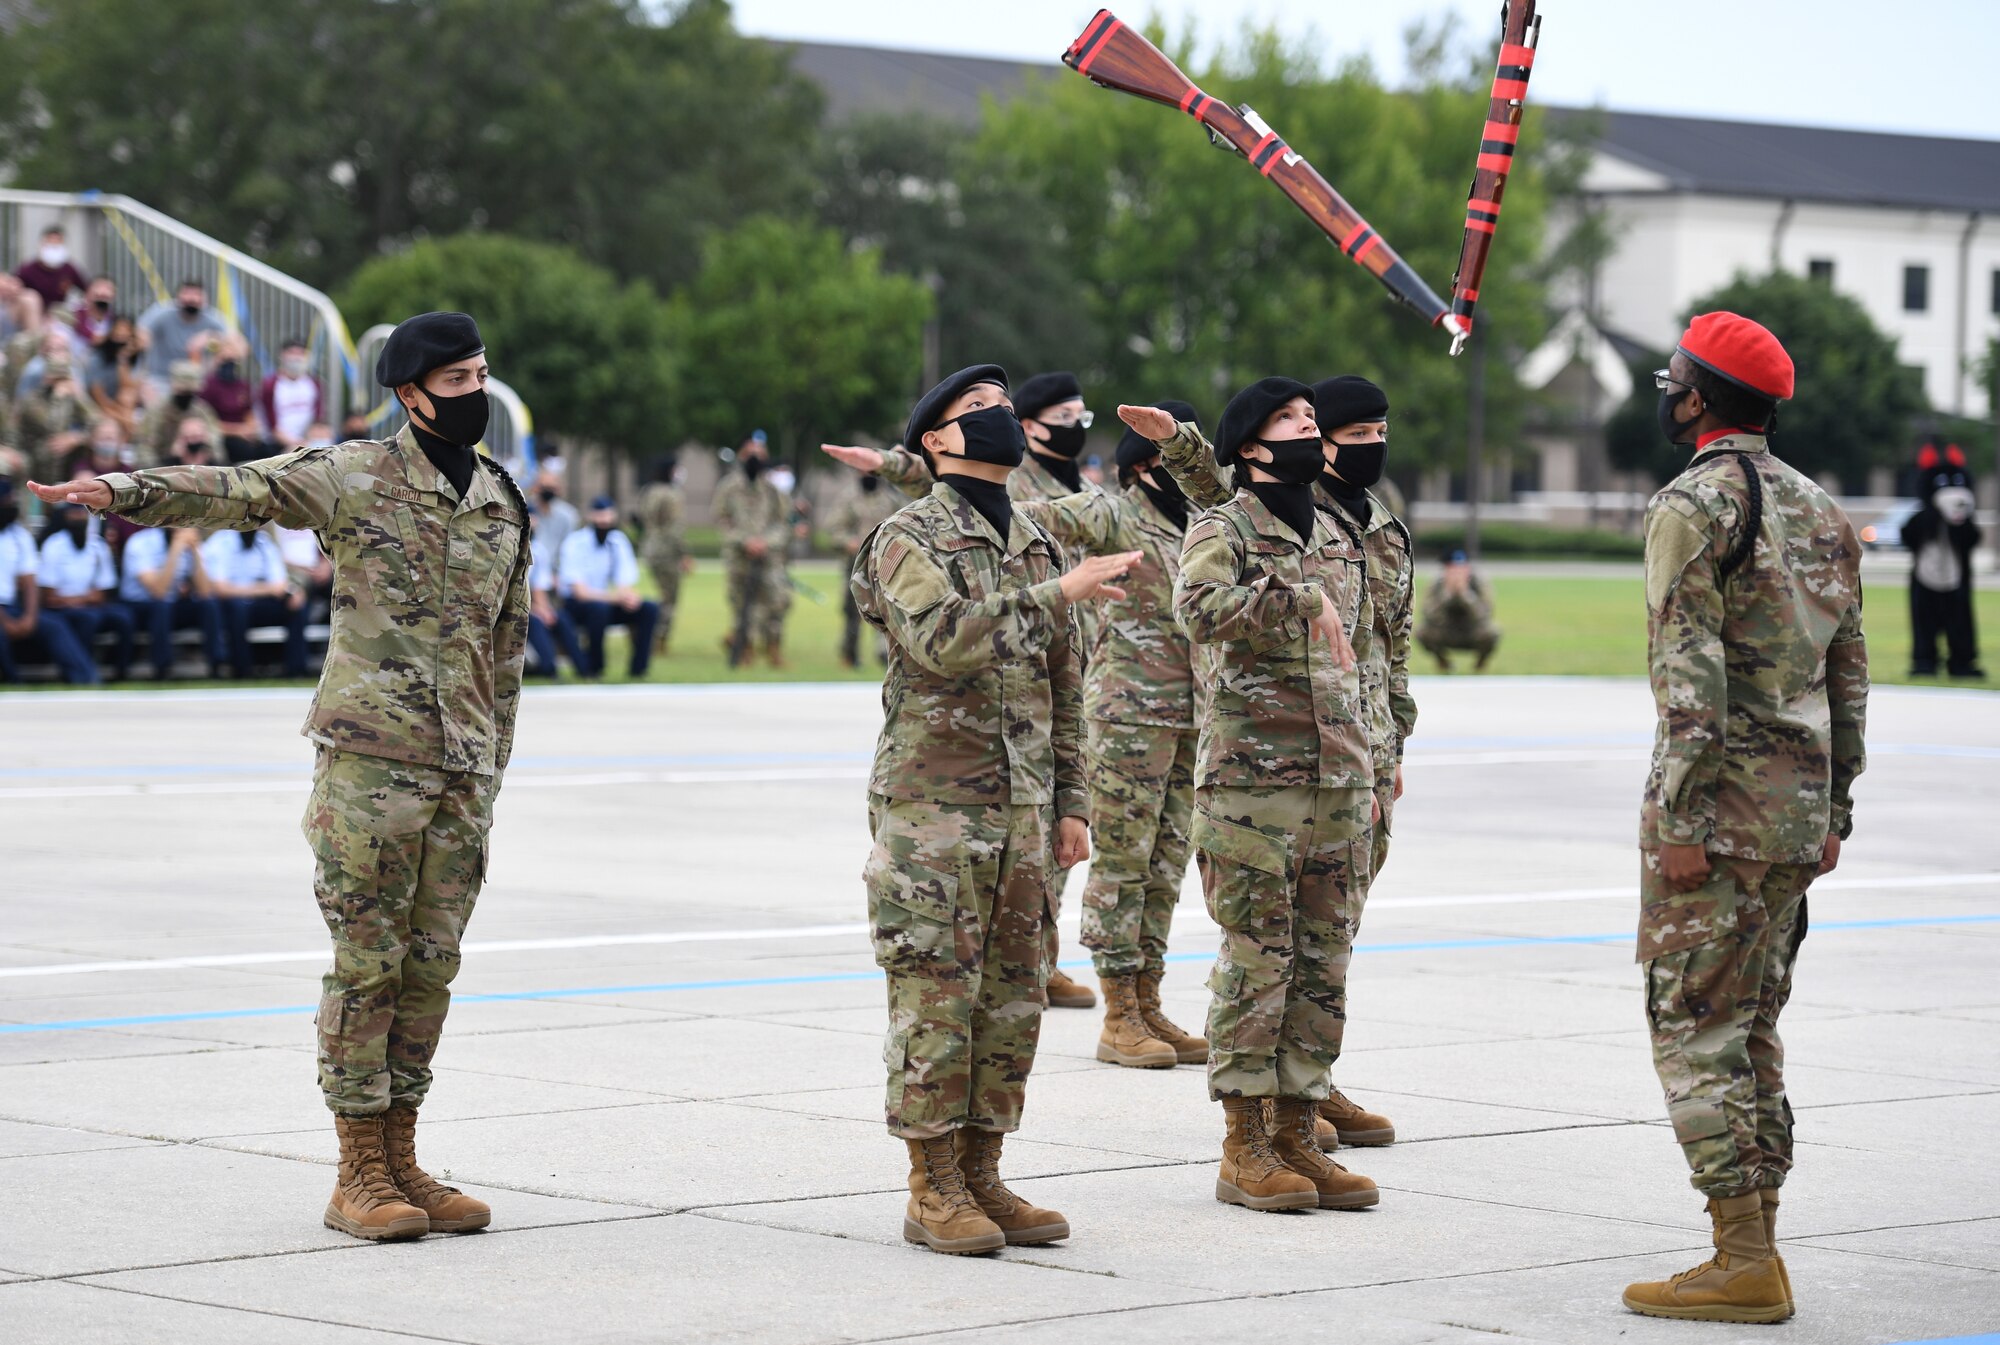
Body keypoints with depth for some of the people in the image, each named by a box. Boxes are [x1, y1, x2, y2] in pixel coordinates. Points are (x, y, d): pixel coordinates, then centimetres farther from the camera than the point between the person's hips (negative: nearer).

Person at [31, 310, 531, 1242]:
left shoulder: (504, 507, 14)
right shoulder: (358, 478, -3)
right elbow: (236, 491, -16)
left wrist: (490, 771, 18)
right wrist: (126, 492, -33)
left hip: (460, 773, 5)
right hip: (369, 753, -5)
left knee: (430, 965, 7)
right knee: (366, 960, -3)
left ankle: (400, 1159, 15)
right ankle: (358, 1176, 2)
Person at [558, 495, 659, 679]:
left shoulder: (619, 541, 2)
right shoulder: (575, 543, -15)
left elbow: (627, 585, -1)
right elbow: (580, 592, -22)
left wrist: (629, 597, -26)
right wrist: (616, 596, -31)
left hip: (609, 603, 5)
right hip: (575, 605, -5)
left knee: (649, 609, -14)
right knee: (598, 607, -37)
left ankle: (638, 669, -11)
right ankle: (592, 668, -20)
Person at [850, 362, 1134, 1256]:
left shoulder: (1034, 544, 16)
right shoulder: (911, 538, -6)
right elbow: (943, 640, -25)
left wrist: (1071, 803, 14)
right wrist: (1057, 595, -26)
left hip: (1022, 811, 7)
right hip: (934, 806, -7)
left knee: (1013, 998, 8)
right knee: (937, 997, -5)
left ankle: (982, 1176, 15)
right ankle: (935, 1191, 1)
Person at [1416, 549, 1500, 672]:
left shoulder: (1478, 584, -21)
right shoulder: (1438, 585, -20)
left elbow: (1482, 618, -35)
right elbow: (1431, 619, -33)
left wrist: (1464, 591, -45)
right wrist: (1447, 591, -43)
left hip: (1472, 637, -1)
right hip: (1448, 637, 1)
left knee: (1491, 633, -33)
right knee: (1423, 633, -27)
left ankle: (1480, 666, 4)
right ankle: (1443, 664, 8)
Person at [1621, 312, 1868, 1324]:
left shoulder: (1694, 505, -11)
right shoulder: (1821, 510, 15)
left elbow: (1691, 675, -18)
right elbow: (1849, 676, 17)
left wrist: (1681, 819, -18)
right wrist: (1834, 811, 21)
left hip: (1719, 809, -8)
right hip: (1801, 811, 8)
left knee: (1695, 1026, -5)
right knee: (1751, 1025, 14)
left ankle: (1742, 1265, -8)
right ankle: (1757, 1255, 14)